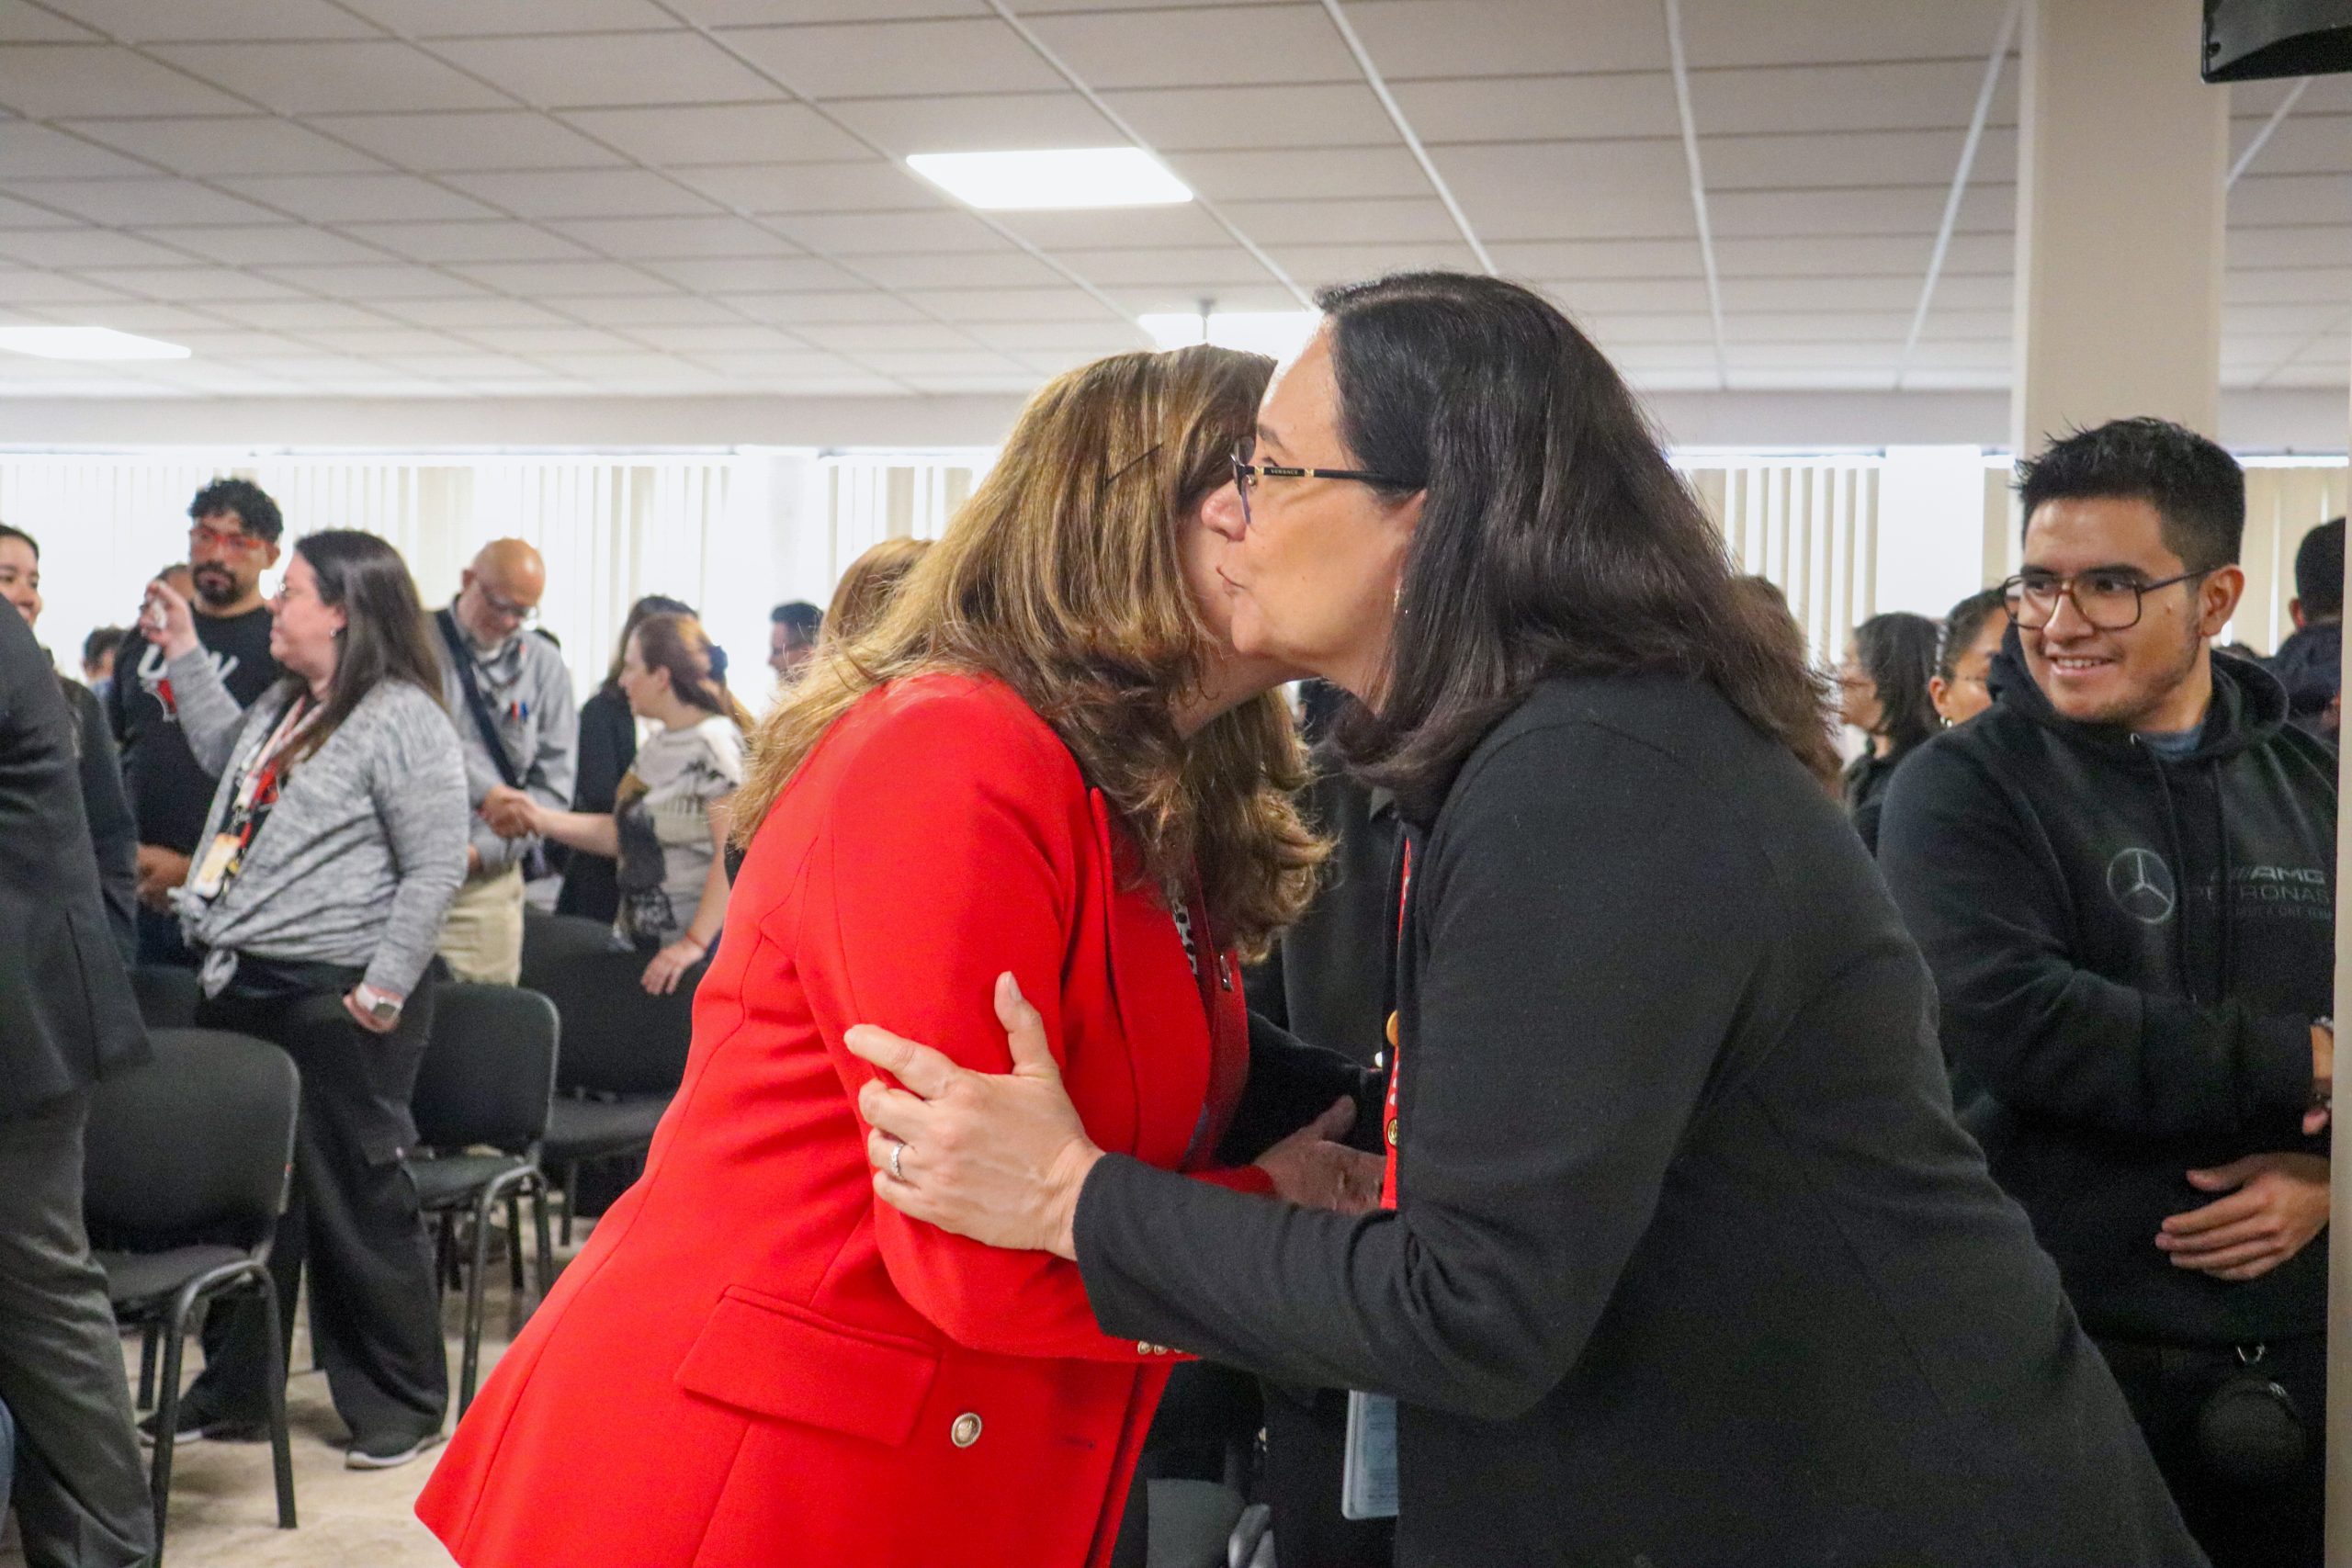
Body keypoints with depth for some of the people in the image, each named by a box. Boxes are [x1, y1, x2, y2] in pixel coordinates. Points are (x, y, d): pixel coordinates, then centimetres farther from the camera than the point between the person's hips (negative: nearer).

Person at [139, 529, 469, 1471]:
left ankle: (402, 1408, 13)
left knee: (356, 1200, -1)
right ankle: (230, 1394, 30)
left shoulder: (404, 720, -13)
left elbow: (436, 869, -15)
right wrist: (186, 655, 29)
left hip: (333, 999, -9)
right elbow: (226, 753, 35)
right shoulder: (283, 705, 15)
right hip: (241, 987, 9)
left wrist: (384, 987, -18)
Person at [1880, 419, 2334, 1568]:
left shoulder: (2311, 787, 7)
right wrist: (2301, 1064, -17)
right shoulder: (1963, 786, -7)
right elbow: (2011, 1019, -21)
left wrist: (2324, 1180, -10)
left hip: (2297, 1352, 4)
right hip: (2054, 1353, -4)